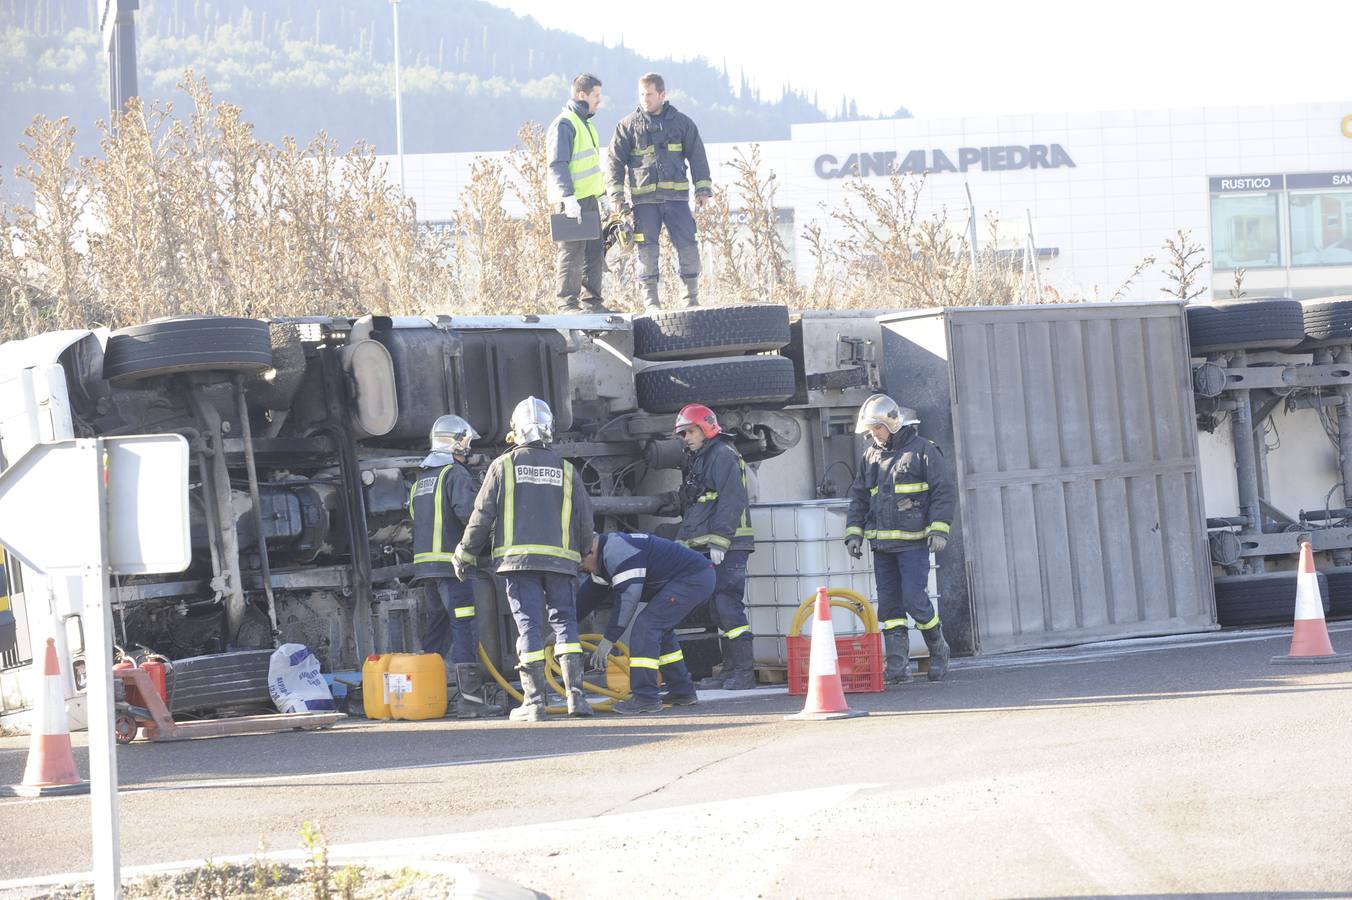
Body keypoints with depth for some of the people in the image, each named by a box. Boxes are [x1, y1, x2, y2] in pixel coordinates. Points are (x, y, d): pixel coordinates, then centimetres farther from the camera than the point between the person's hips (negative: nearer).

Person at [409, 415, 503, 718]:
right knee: (465, 625, -10)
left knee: (439, 625, 17)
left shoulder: (422, 478, 19)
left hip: (425, 559, 9)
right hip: (450, 559, -9)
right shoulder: (456, 474, -9)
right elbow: (467, 512, -20)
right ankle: (470, 696, -16)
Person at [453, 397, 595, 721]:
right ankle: (575, 694, -3)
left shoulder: (503, 466, 3)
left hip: (518, 559, -1)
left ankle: (534, 701, -4)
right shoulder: (566, 470, 9)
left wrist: (465, 555, 12)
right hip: (561, 559, 2)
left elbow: (482, 515, 2)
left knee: (529, 625, -1)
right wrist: (581, 553, 26)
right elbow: (585, 521, 10)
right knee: (565, 622, 8)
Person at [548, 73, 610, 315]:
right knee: (572, 252, -8)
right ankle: (567, 304, -6)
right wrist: (569, 198, -26)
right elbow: (557, 165, -19)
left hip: (588, 199, 10)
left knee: (595, 251, 10)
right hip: (572, 201, -10)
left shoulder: (586, 124, 20)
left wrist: (602, 195, 26)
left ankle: (592, 302, 16)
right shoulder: (564, 124, -12)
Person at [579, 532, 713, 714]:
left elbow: (627, 597, -21)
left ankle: (645, 698, -17)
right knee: (660, 630, 23)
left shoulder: (615, 550, -17)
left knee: (645, 626, -15)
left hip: (692, 579, -11)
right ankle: (683, 692, 30)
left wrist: (608, 639, -16)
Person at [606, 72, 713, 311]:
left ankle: (692, 297, 7)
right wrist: (615, 194, -4)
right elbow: (615, 161, 6)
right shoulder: (628, 126, 6)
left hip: (676, 196, 1)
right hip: (644, 199, -1)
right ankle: (650, 298, 7)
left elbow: (697, 157, 12)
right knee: (647, 248, 0)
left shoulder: (681, 122, 9)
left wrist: (703, 189, 4)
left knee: (687, 244, -3)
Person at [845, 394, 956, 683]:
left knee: (914, 599, -11)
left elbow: (944, 491, -5)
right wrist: (854, 533, 10)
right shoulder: (870, 458, 15)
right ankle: (897, 665, 1)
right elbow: (859, 499, 21)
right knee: (889, 604, 1)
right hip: (882, 544, 6)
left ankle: (938, 651, 10)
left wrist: (939, 529, -13)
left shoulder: (923, 451, -3)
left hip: (913, 542, -6)